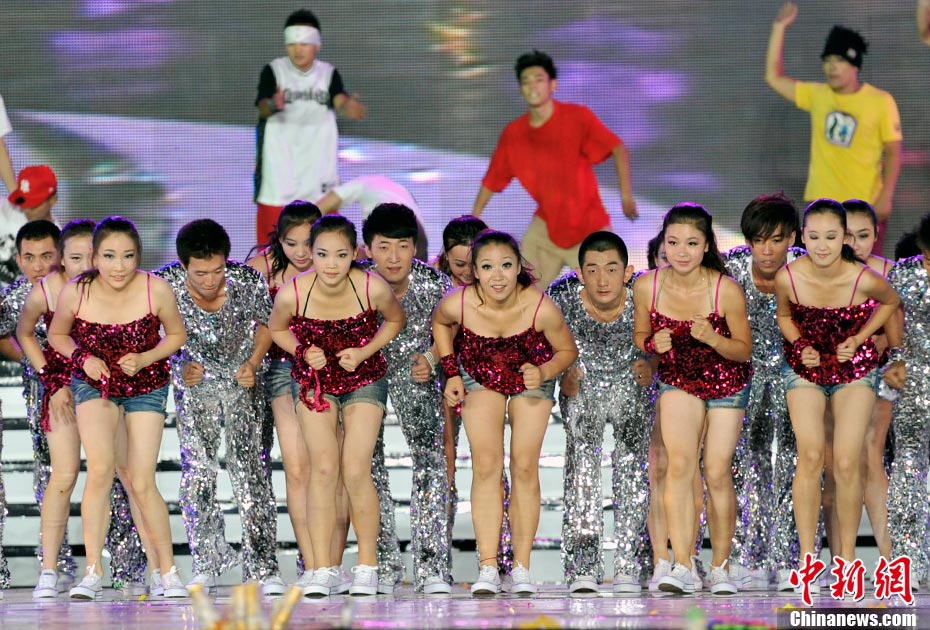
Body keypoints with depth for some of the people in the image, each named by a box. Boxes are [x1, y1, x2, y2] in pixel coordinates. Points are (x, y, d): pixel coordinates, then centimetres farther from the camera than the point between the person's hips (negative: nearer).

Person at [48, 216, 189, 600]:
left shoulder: (156, 290, -21)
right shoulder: (74, 294, -19)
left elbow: (177, 335, -3)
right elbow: (56, 334, 2)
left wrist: (145, 358, -18)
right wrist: (83, 358, -15)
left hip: (146, 386, 0)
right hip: (94, 382, 0)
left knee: (142, 483, -4)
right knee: (100, 467, -22)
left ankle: (168, 571, 15)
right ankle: (93, 571, -16)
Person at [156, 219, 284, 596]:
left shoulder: (248, 281, -22)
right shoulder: (165, 285, -22)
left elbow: (266, 323, -1)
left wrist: (253, 364, -15)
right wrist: (183, 367, -16)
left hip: (242, 377, -1)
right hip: (194, 379, 1)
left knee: (249, 466, -10)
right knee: (196, 469, -6)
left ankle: (262, 568, -7)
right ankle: (207, 564, 7)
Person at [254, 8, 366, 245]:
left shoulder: (329, 74, 3)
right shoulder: (273, 72, -4)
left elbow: (340, 102, -15)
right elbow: (263, 108, -20)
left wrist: (350, 107, -41)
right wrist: (273, 106, -45)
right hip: (279, 171, -2)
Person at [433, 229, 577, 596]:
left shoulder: (541, 309, -33)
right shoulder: (458, 304, -30)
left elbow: (568, 350, -13)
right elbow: (439, 323, -2)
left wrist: (544, 372, -31)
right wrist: (451, 373, -6)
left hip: (530, 382, 0)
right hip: (479, 378, 0)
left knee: (525, 467, -4)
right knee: (486, 466, -10)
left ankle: (521, 567, 3)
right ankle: (487, 566, -12)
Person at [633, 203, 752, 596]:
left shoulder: (726, 290, -23)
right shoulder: (646, 287, -16)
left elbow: (744, 349, -12)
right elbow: (640, 335, 2)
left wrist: (713, 339, -32)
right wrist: (653, 344, -22)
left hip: (727, 383, -1)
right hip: (678, 380, 1)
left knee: (717, 473, -4)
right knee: (680, 462, -20)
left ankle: (720, 567, 16)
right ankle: (682, 567, -24)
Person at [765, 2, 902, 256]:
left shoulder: (880, 102, -6)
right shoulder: (817, 95, 4)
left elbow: (893, 152, -5)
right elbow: (774, 77, 7)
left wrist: (886, 196, -14)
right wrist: (779, 28, 3)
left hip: (866, 205, -3)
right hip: (822, 203, 3)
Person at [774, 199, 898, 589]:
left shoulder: (864, 279, -24)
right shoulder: (788, 278, -21)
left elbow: (889, 302, 1)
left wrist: (858, 339, -10)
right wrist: (800, 345, -14)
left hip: (855, 368, -1)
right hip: (805, 368, 1)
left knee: (847, 463, -8)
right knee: (810, 457, -13)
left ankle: (846, 553, 9)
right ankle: (806, 556, -6)